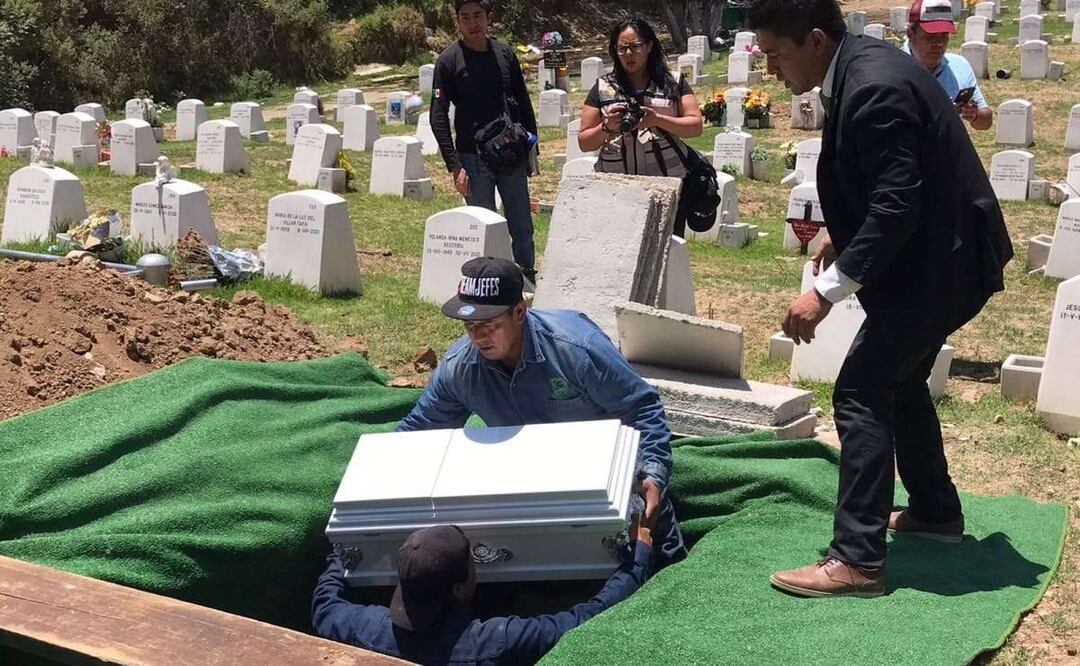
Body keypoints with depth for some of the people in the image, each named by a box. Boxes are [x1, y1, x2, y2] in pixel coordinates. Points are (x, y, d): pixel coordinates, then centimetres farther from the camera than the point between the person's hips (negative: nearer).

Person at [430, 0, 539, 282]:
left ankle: (528, 281, 22)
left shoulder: (505, 54, 6)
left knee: (523, 228, 9)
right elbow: (438, 117, -8)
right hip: (473, 158, -4)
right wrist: (454, 166, -14)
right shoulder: (449, 60, -5)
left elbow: (523, 103, 15)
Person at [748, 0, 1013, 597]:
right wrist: (844, 230, 18)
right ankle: (935, 512, 38)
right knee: (899, 382, 22)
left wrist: (827, 291, -28)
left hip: (935, 263, -11)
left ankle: (856, 559, -7)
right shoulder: (862, 67, 5)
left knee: (861, 393, -10)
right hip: (935, 254, 11)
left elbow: (896, 207, -29)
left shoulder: (874, 89, -26)